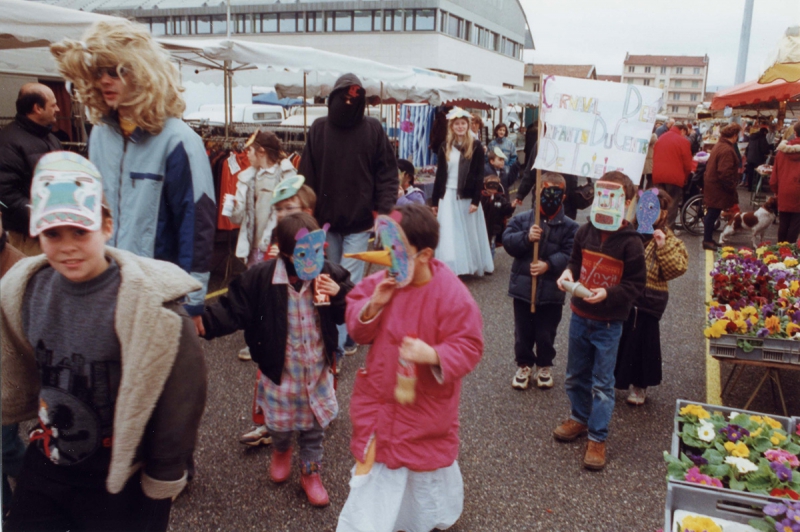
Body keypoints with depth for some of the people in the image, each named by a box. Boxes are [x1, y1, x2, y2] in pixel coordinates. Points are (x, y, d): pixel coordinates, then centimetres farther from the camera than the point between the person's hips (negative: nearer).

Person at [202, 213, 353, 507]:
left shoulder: (330, 274, -12)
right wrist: (204, 322, -31)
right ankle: (281, 450, 56)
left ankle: (310, 472, 42)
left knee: (314, 427, 17)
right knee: (279, 424, 20)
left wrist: (339, 295, -26)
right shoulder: (260, 277, -17)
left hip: (318, 370, 1)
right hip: (280, 370, -1)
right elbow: (232, 310, -15)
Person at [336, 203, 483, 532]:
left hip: (424, 405, -3)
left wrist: (433, 355, -38)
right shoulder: (380, 281, -8)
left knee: (425, 466, 20)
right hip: (378, 398, 4)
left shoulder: (452, 294, -22)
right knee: (373, 461, 18)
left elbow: (468, 348, -20)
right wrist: (372, 305, -22)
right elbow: (358, 330, -1)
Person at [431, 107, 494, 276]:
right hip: (448, 196, 2)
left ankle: (471, 266, 19)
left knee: (469, 233, 5)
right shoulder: (445, 147, 7)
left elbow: (479, 175, -5)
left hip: (467, 196, -2)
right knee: (449, 235, -1)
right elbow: (440, 175, 9)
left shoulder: (476, 146, -1)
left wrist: (476, 200, -13)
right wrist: (434, 201, 7)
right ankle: (451, 268, 2)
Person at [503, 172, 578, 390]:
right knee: (523, 331, 14)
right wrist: (526, 237, -23)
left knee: (546, 334, 12)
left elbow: (569, 254, -12)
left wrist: (549, 265, -26)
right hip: (523, 285, 1)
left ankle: (544, 366, 35)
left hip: (551, 290, -1)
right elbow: (507, 240, -7)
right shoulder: (522, 219, -2)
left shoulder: (569, 226, -5)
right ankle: (524, 364, 34)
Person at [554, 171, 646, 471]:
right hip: (579, 316, 5)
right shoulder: (585, 232, -1)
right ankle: (579, 418, 39)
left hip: (609, 323, -5)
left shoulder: (630, 242, -14)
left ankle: (597, 438, 15)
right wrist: (568, 273, -7)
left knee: (602, 382, 4)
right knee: (575, 375, 18)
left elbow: (636, 284, -11)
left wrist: (607, 293, -25)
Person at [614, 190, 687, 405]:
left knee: (642, 341, 9)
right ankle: (611, 379, 31)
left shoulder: (670, 241, -3)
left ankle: (639, 386, 28)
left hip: (647, 301, -2)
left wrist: (663, 247, -21)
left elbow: (677, 268, -13)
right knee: (617, 339, 12)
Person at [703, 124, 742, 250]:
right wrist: (731, 186, -16)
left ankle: (708, 239, 23)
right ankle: (707, 240, 6)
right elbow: (724, 173, -27)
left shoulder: (720, 145, 12)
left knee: (712, 213, 15)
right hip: (718, 188, -10)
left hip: (713, 185, 10)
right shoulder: (727, 150, -21)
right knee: (713, 214, -2)